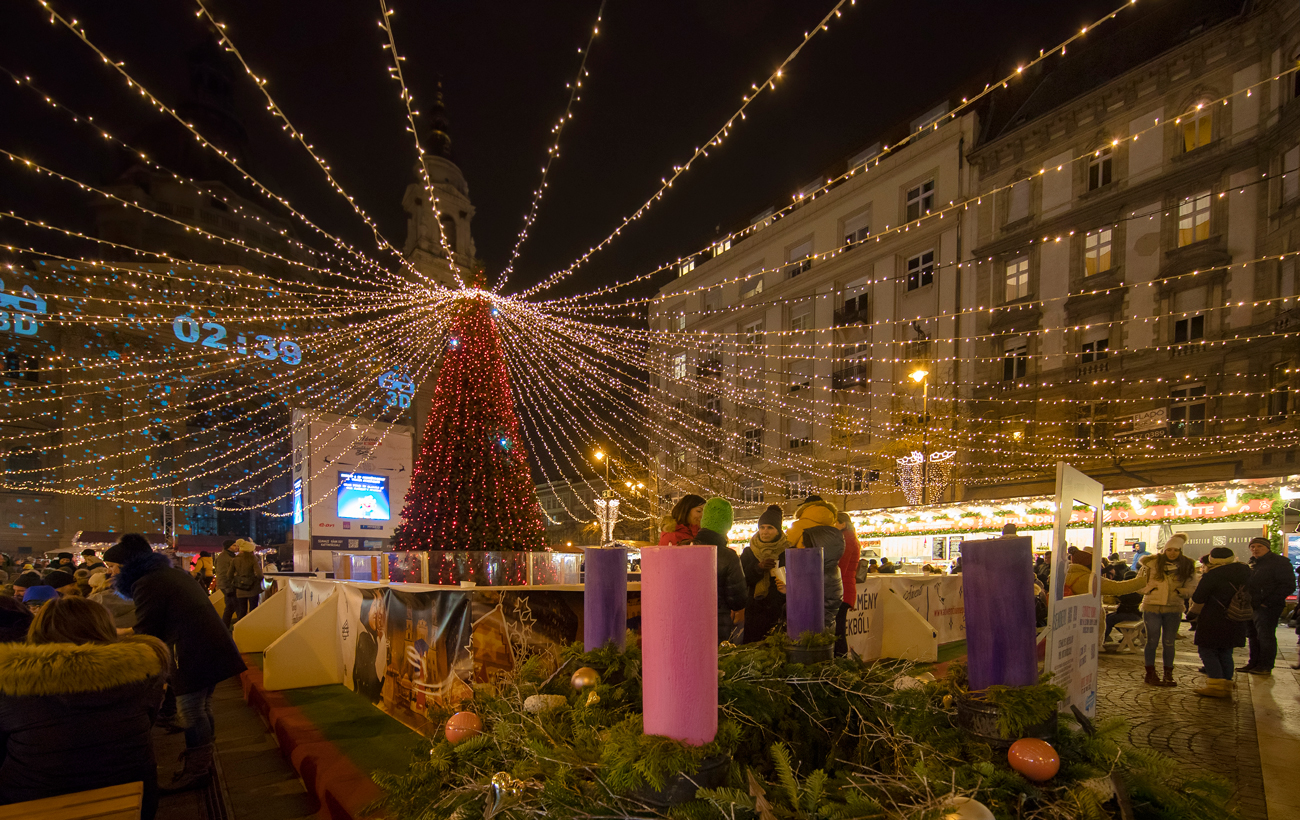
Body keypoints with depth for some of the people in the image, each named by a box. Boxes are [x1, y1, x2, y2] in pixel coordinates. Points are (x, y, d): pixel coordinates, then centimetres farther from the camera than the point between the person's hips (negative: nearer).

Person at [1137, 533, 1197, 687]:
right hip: (1152, 607, -1)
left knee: (1169, 642, 7)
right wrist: (1148, 589, -12)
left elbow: (1191, 587, 6)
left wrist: (1182, 592, -13)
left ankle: (1168, 675, 19)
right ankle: (1150, 674, 14)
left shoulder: (1187, 565, 3)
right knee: (1152, 641, 3)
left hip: (1174, 609, 1)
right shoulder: (1152, 563, -2)